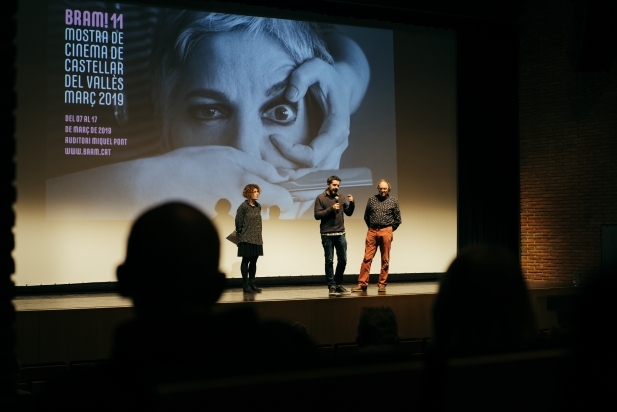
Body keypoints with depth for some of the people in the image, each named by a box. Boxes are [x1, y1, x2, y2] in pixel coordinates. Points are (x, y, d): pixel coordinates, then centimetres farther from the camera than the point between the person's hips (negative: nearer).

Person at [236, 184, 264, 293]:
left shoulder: (258, 206, 9)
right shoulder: (243, 207, -11)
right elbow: (238, 222, -7)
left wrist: (259, 235, 11)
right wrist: (240, 233, 0)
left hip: (257, 239, 6)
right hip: (247, 239, -6)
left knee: (254, 261, 9)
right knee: (246, 261, 0)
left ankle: (252, 284, 16)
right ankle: (246, 285, 4)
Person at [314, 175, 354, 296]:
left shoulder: (341, 197, 8)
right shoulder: (320, 198, -2)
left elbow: (349, 213, 9)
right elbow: (317, 215, -8)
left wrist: (352, 203, -8)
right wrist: (331, 209, -16)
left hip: (340, 234, 4)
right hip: (327, 235, -4)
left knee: (342, 260, 7)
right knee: (329, 261, -1)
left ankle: (338, 284, 21)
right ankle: (331, 286, 4)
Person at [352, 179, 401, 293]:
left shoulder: (393, 201, 5)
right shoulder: (371, 199, 9)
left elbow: (398, 219, 10)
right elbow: (366, 216, 16)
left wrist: (390, 230, 8)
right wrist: (371, 227, 13)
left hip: (386, 231, -1)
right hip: (372, 231, 1)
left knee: (385, 260, 3)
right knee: (367, 258, -4)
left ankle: (382, 284, 9)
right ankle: (362, 283, -3)